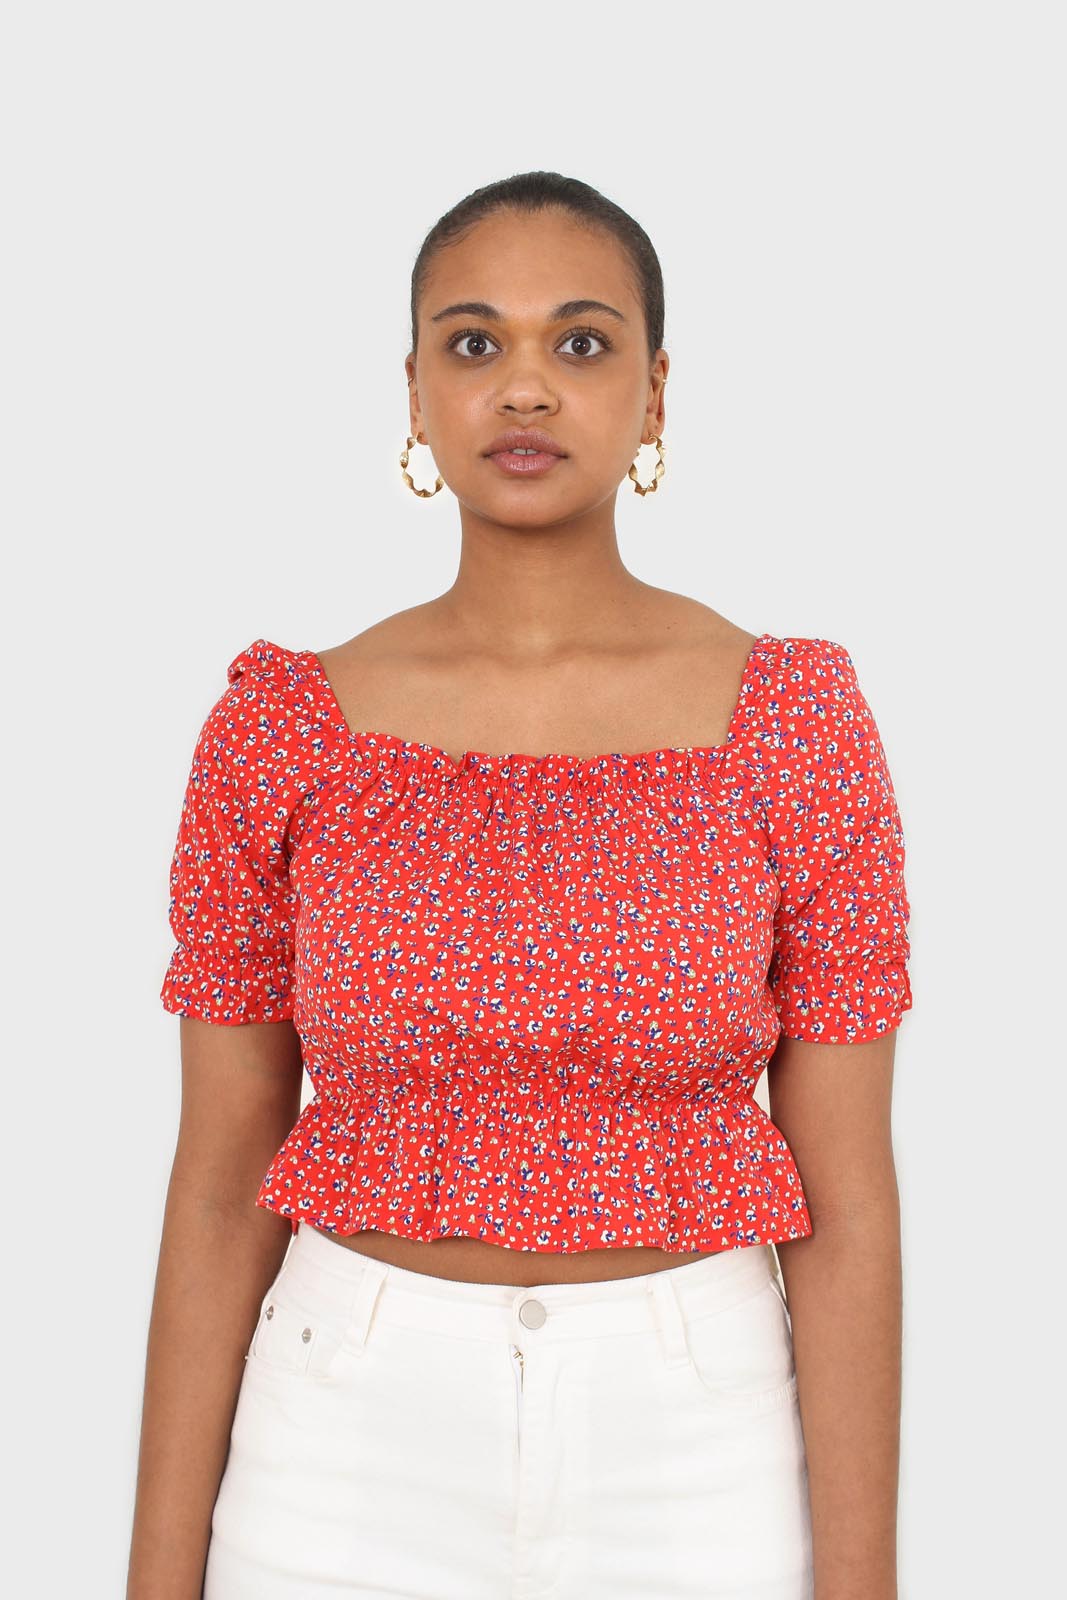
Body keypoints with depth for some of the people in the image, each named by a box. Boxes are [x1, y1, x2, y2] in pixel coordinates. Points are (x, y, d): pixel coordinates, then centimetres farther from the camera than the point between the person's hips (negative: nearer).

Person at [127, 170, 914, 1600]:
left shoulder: (796, 717, -7)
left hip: (693, 1448, 0)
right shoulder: (280, 728, -4)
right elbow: (219, 1185, -1)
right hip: (351, 1436, 1)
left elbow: (848, 1198, -6)